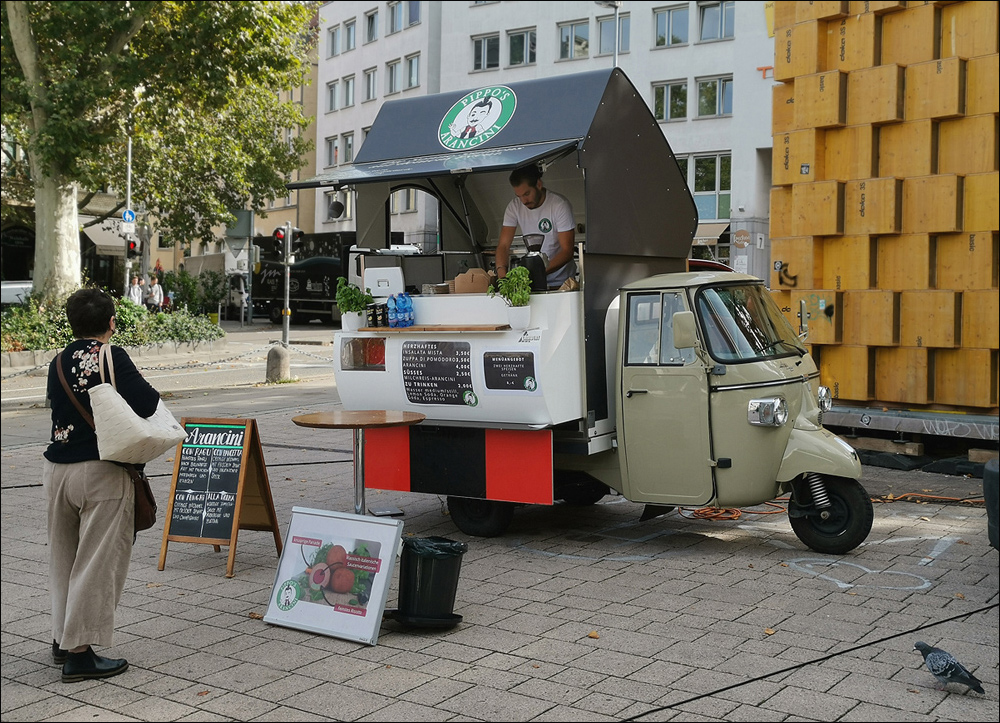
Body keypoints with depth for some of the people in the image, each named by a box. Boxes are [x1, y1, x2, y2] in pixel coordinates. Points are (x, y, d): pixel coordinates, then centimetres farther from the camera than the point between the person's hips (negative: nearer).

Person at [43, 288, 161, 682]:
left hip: (56, 468, 7)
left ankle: (62, 639, 31)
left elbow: (59, 408, 8)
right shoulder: (112, 357, -13)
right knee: (97, 562, 2)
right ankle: (79, 653, 6)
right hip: (101, 472, -6)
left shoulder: (58, 363, 6)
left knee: (64, 557, 20)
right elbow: (147, 403, -20)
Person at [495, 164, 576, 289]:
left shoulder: (560, 204, -13)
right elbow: (503, 245, -3)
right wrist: (501, 271, -24)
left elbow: (567, 251, -16)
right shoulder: (515, 206, -2)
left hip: (559, 282, -4)